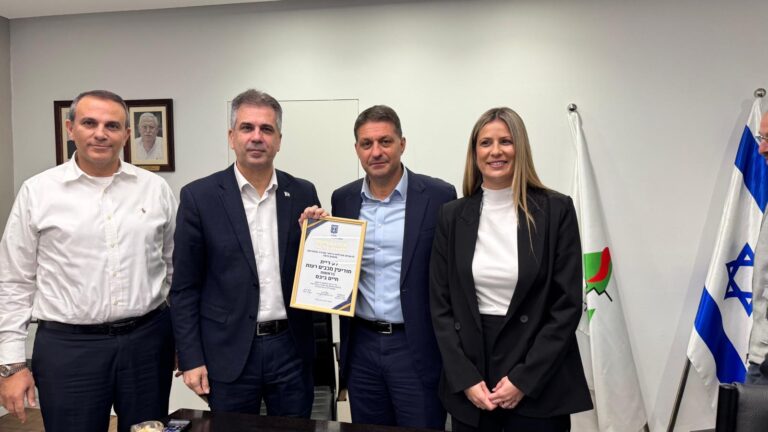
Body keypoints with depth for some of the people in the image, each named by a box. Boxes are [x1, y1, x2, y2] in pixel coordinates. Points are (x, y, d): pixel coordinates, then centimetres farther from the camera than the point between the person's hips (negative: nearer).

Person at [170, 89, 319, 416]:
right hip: (229, 351, -2)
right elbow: (185, 286, -3)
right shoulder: (199, 196, -5)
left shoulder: (302, 193, 1)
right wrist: (191, 359, -5)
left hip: (291, 347, 2)